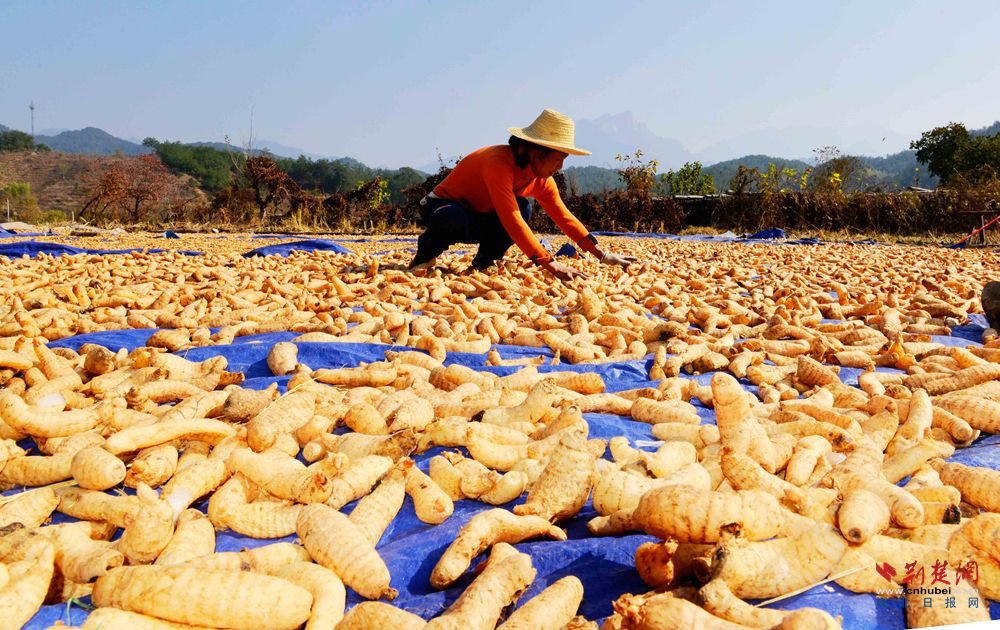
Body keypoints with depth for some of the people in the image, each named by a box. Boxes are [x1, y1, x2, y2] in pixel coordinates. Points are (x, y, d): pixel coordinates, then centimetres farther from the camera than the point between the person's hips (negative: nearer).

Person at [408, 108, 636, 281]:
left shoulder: (542, 178, -8)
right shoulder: (499, 162, -34)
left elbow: (564, 217, -3)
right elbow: (511, 219, -42)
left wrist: (602, 255, -10)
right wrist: (551, 265, -45)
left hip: (479, 221, 6)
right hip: (444, 207, -6)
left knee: (523, 207, -22)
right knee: (454, 220, -43)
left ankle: (484, 262, -5)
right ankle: (425, 255, -10)